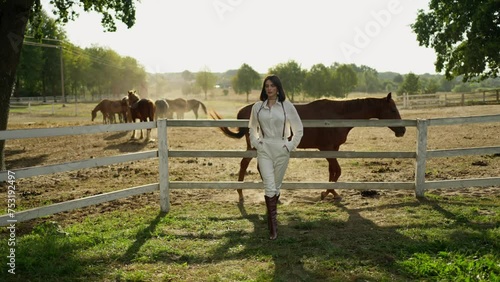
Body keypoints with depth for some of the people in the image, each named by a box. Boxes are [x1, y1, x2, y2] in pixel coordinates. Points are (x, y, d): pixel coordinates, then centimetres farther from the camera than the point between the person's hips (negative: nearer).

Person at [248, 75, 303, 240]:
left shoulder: (287, 106, -3)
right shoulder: (257, 107, 3)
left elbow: (298, 129, 5)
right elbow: (252, 128, 18)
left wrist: (291, 146, -1)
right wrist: (255, 143, 6)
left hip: (282, 150, 0)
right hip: (264, 150, 0)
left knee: (276, 186, 12)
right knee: (269, 186, -9)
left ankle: (271, 216, 35)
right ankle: (273, 225, -2)